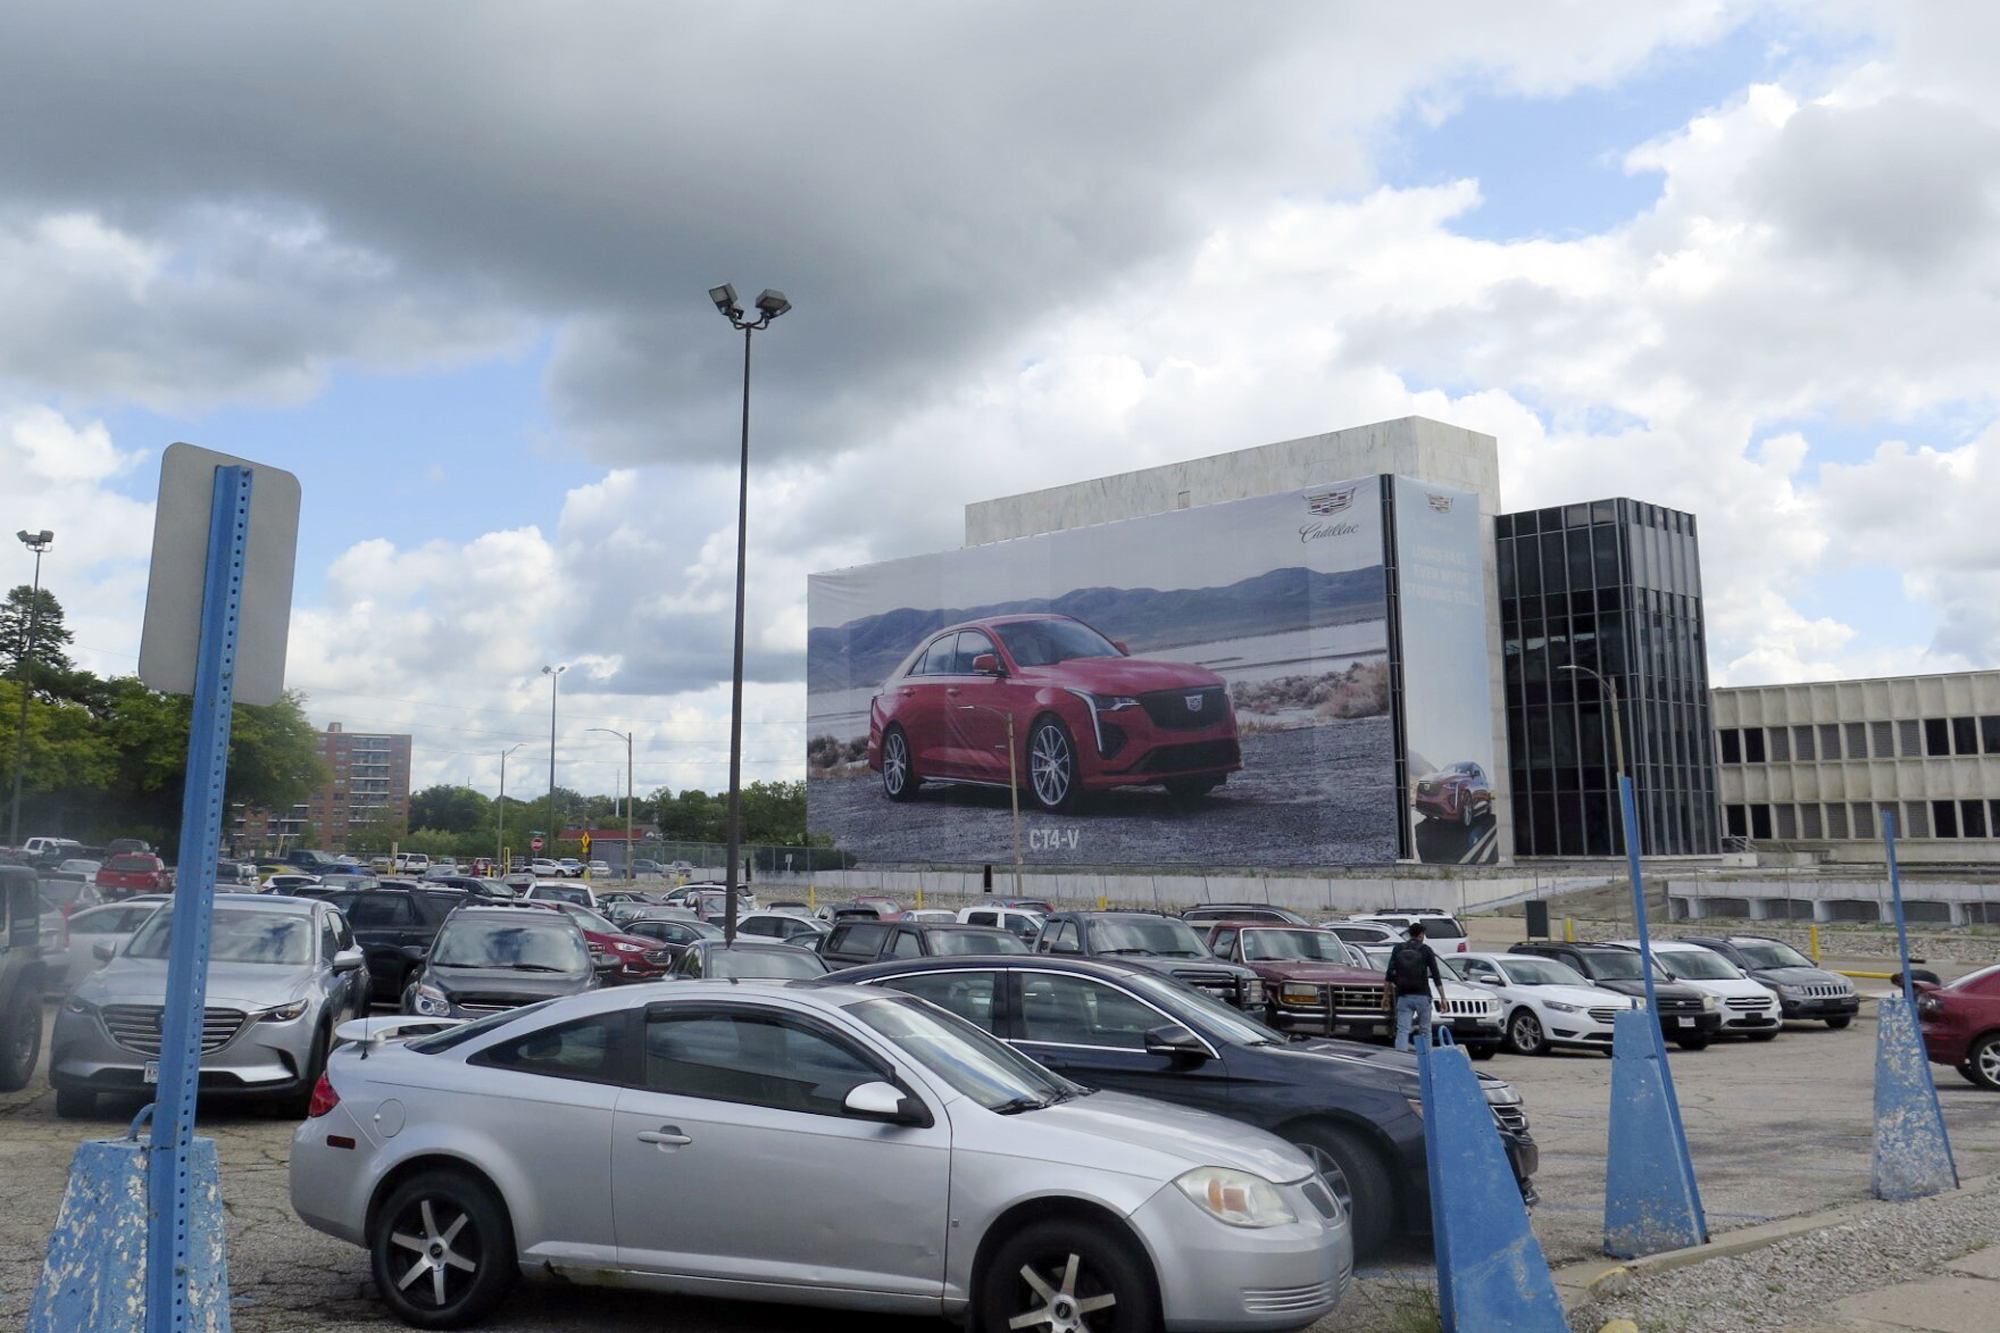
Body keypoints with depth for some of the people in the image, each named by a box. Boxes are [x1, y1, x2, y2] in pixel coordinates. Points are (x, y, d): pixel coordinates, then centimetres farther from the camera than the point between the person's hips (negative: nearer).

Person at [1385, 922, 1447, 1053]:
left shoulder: (1398, 949, 6)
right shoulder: (1425, 950, 0)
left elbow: (1389, 974, 4)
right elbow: (1436, 976, -3)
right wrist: (1442, 998, 1)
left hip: (1403, 997, 1)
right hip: (1422, 996, -1)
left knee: (1402, 1031, -3)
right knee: (1425, 1031, 11)